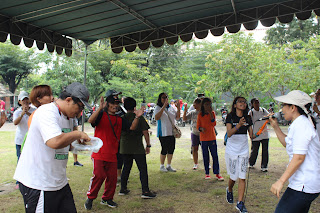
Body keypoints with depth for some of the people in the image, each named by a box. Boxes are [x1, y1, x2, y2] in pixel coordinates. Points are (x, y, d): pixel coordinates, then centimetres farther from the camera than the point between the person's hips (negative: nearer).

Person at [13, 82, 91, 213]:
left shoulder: (68, 116, 11)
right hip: (37, 182, -9)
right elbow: (55, 142, -36)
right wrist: (78, 134, -21)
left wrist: (78, 144, 2)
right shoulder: (47, 112, -19)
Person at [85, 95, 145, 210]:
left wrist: (137, 117, -11)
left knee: (112, 177, 7)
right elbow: (91, 120, -22)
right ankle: (90, 198, 13)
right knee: (99, 175, -8)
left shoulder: (119, 120, 13)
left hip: (112, 155, 5)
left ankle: (107, 198, 26)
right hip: (99, 153, -5)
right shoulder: (101, 115, -3)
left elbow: (132, 127, 7)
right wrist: (100, 108, -36)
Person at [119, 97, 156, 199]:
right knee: (143, 169, 0)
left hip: (125, 147, 4)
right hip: (138, 148, -4)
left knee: (126, 167, 17)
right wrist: (148, 145, 2)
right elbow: (145, 132, -6)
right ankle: (145, 191, -1)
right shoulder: (139, 118, -5)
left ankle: (123, 189, 23)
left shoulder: (122, 118, 4)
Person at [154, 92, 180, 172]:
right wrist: (163, 107, -25)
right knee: (164, 149, -5)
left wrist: (178, 108, -2)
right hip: (163, 132, -6)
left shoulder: (171, 108, 12)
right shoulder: (158, 108, -5)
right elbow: (156, 117, -22)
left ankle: (169, 166, 21)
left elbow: (177, 118, 12)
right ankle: (162, 166, 13)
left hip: (172, 132, 6)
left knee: (171, 149, 7)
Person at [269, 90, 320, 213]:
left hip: (302, 186, -11)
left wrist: (281, 181, -25)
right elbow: (287, 144, 27)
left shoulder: (300, 125, -17)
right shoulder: (301, 123, 15)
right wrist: (276, 127, 18)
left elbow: (299, 157, -24)